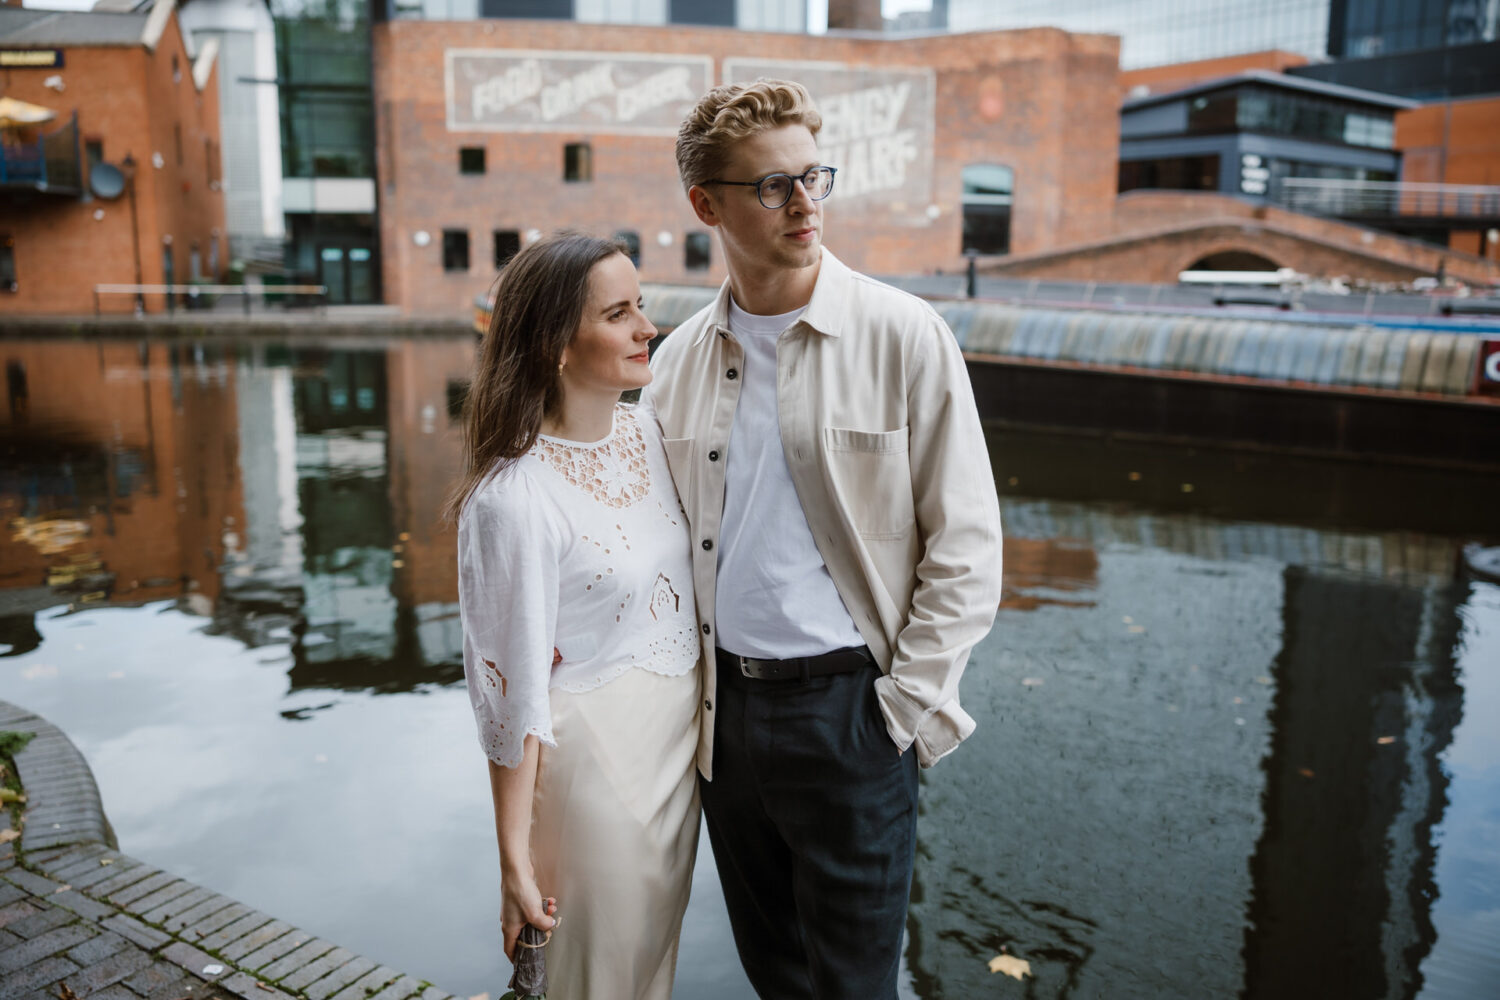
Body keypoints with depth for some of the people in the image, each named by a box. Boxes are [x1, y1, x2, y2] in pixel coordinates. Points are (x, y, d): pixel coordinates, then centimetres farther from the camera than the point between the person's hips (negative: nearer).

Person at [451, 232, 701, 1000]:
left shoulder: (650, 435, -1)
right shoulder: (514, 497, -22)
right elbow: (514, 693, -18)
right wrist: (515, 859, -13)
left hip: (681, 736, 7)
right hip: (593, 755, -6)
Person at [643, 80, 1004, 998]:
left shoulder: (903, 335, -8)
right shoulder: (678, 361, 4)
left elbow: (966, 542, -8)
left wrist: (905, 706, -10)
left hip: (848, 706, -4)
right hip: (724, 707, 4)